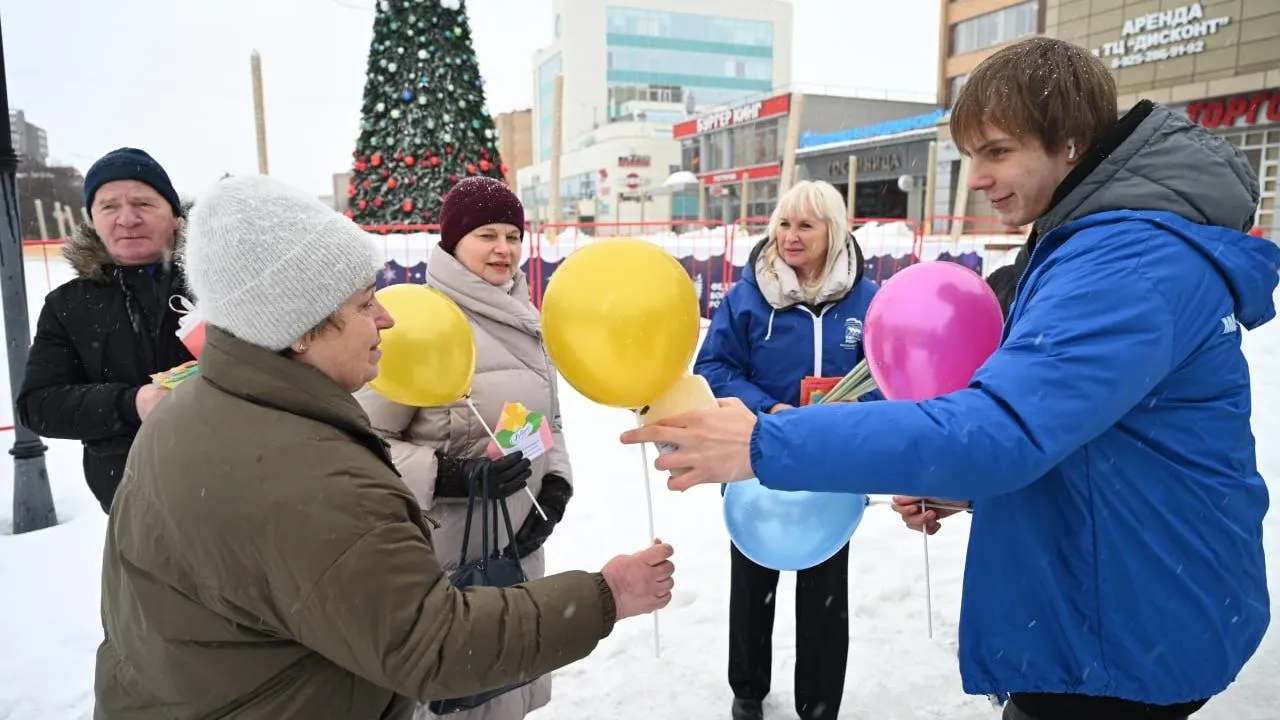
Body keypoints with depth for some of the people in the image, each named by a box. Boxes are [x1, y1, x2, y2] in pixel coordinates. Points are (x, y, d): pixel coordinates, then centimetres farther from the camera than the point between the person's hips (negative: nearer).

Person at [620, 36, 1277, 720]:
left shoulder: (1134, 261, -26)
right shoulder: (1109, 241, 8)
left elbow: (999, 430, -37)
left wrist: (766, 444, -37)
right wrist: (959, 484, 0)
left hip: (1128, 641, -9)